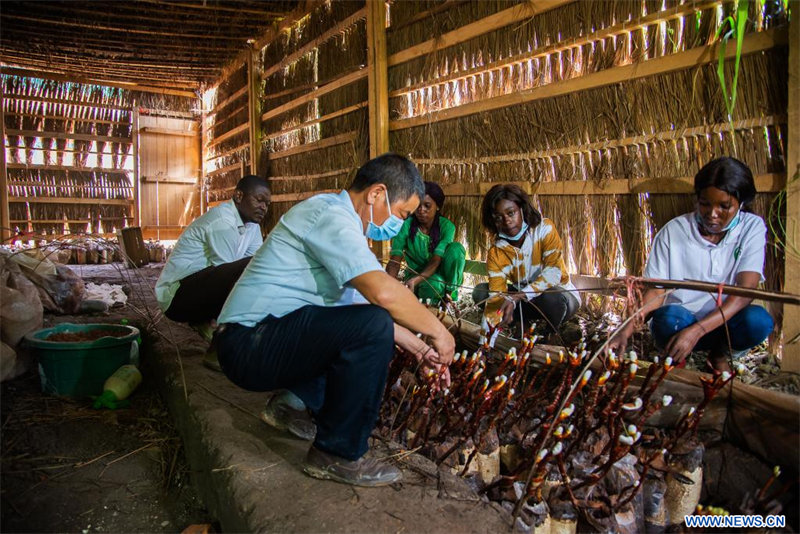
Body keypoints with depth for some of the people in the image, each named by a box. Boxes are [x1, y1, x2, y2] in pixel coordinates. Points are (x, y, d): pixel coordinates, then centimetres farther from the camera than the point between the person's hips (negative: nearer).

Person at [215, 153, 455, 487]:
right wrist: (437, 331, -15)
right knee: (373, 327, -27)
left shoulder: (338, 221, 15)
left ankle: (298, 398, 12)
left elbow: (369, 302, 18)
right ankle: (338, 455, -10)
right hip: (250, 343, -10)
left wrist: (420, 350, 14)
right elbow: (383, 291, -31)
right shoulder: (329, 213, -17)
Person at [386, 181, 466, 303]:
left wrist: (415, 280, -44)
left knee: (456, 248, -28)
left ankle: (450, 293, -13)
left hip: (440, 274, 2)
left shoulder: (446, 226, -14)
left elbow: (435, 261, -25)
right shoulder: (406, 225, -14)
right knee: (434, 286, -39)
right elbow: (394, 260, -22)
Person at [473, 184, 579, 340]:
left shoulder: (544, 229, -18)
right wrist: (487, 326, -38)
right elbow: (496, 294, -21)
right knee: (480, 292, -14)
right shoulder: (496, 253, -11)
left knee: (550, 297, -38)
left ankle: (550, 335, -8)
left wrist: (518, 296, -40)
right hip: (524, 302, 3)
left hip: (561, 296, -3)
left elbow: (553, 272, -29)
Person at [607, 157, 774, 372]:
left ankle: (720, 353, 1)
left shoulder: (752, 228, -6)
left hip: (723, 323, 2)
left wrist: (696, 330, -32)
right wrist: (625, 332, -25)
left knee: (758, 320, -30)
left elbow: (745, 291, -18)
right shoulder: (673, 231, -7)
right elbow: (656, 291, -8)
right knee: (669, 316, -35)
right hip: (678, 321, -1)